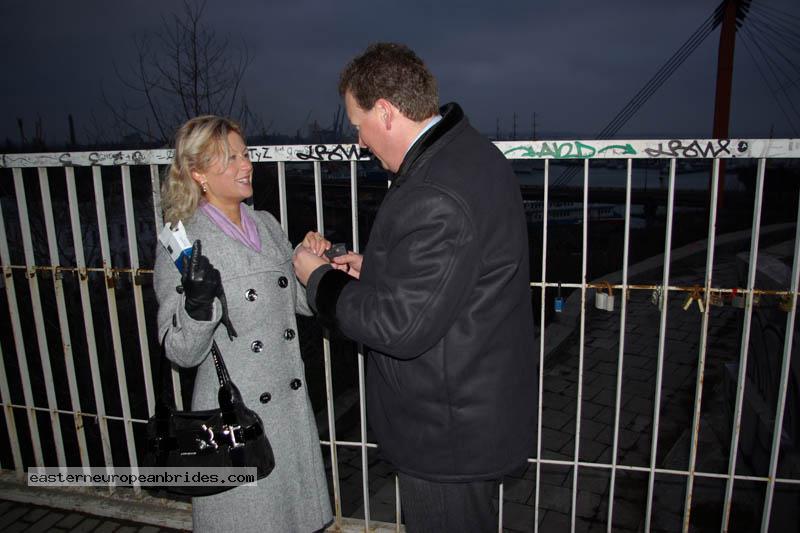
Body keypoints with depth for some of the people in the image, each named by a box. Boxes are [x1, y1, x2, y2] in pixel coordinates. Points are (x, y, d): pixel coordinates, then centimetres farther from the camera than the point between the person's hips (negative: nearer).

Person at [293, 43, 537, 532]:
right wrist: (376, 267, 7)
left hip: (450, 434, -10)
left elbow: (399, 326, -27)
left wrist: (321, 280, -13)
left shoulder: (432, 198, -31)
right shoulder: (472, 151, 3)